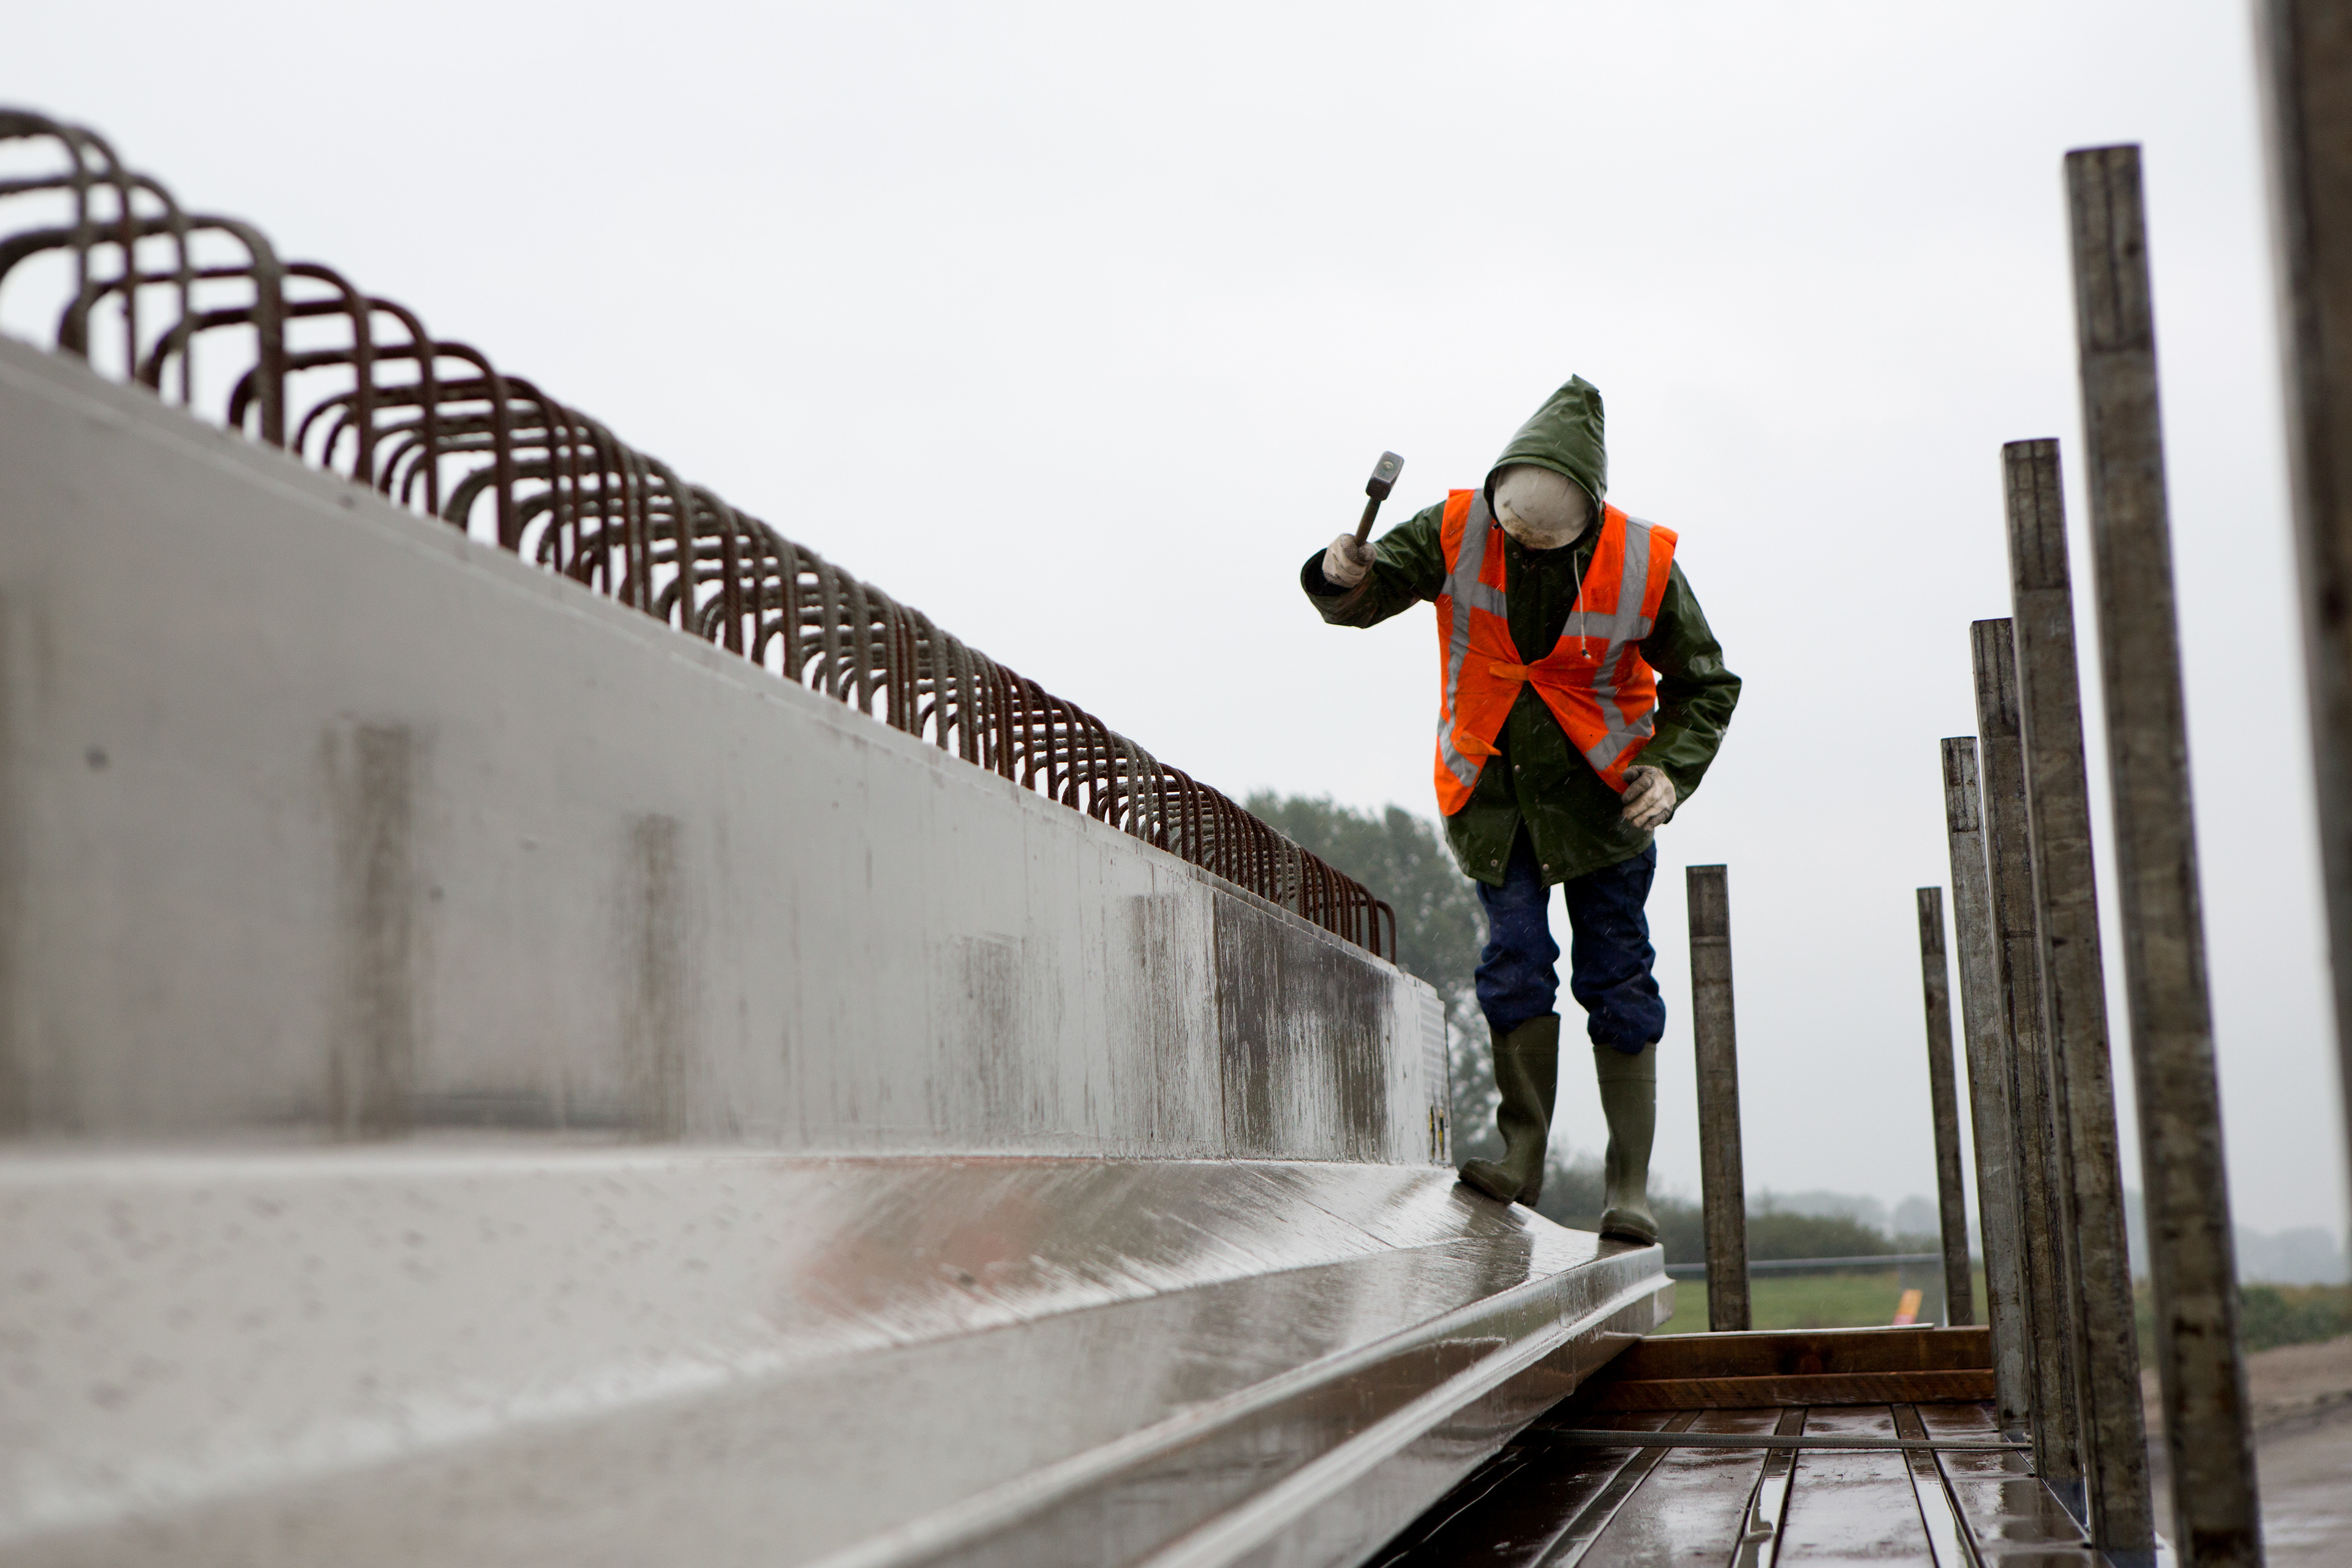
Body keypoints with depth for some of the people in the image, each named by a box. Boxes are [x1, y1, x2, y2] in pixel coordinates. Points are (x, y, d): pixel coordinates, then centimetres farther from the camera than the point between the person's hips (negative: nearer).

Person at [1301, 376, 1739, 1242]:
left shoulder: (1643, 564, -14)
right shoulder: (1457, 531, -11)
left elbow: (1704, 684, -1)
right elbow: (1369, 597, -2)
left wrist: (1671, 770, -17)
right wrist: (1346, 576, -27)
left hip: (1603, 797, -1)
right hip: (1493, 792, 1)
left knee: (1618, 982, -1)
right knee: (1515, 963, -10)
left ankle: (1629, 1185, 5)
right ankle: (1523, 1156, -2)